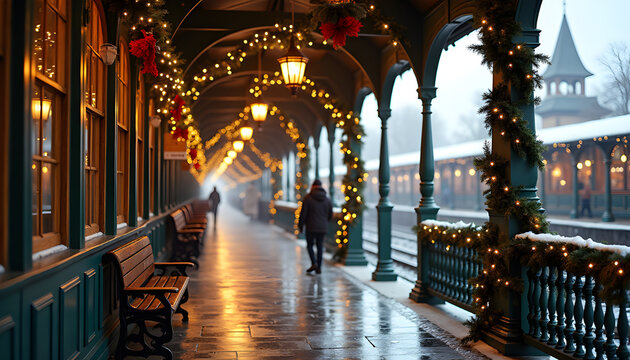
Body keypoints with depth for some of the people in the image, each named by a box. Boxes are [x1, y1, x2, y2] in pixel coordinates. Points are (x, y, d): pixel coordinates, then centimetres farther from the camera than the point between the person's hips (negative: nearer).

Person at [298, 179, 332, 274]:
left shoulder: (308, 198, -8)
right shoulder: (327, 199, 4)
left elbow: (303, 213, -8)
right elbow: (330, 215, 11)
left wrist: (300, 226, 2)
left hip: (311, 227, -3)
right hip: (323, 228, 3)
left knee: (310, 245, 11)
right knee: (320, 247, 10)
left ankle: (314, 263, -5)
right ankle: (319, 268, 11)